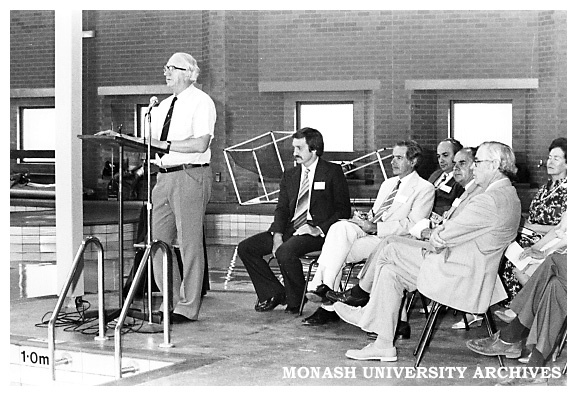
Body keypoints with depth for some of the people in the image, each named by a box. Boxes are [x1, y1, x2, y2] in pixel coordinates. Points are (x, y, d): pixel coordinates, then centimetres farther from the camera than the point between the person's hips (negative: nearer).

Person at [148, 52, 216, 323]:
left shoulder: (201, 102, -6)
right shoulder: (163, 106, 19)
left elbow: (201, 143, -18)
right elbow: (154, 142, 19)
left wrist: (166, 144, -19)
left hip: (190, 176, -8)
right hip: (164, 176, 8)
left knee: (190, 244, -3)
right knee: (158, 242, 9)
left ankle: (187, 308, 3)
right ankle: (172, 301, 20)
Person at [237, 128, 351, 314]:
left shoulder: (333, 172, 0)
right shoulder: (290, 175, 18)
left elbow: (343, 210, -4)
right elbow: (282, 208, 13)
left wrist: (320, 229, -18)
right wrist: (277, 234, -6)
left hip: (317, 232, -7)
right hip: (290, 229, 7)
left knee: (285, 252, -34)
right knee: (246, 248, -6)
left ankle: (295, 301, -11)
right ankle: (274, 293, 4)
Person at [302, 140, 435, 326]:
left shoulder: (424, 189, 1)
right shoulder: (388, 184, 27)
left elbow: (412, 225, -10)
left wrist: (375, 227, -16)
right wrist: (363, 221, 1)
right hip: (369, 232, 6)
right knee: (341, 227, -25)